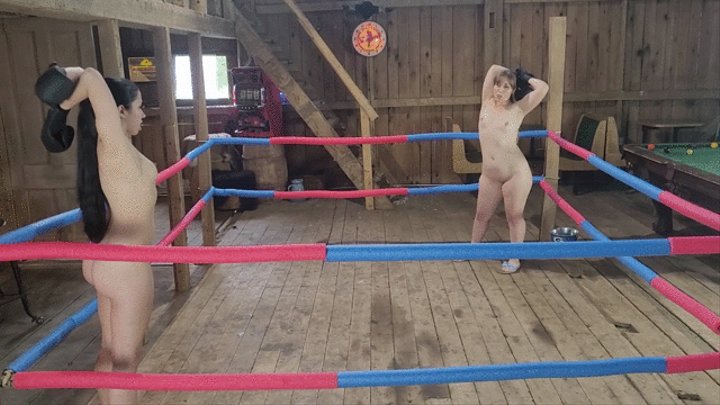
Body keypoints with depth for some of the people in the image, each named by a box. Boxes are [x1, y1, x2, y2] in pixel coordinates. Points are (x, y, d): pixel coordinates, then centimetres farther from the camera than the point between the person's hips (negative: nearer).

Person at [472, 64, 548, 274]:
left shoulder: (518, 109, -5)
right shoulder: (487, 103, 4)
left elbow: (543, 87, -13)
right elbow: (493, 67, 6)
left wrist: (524, 78, 2)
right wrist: (510, 73, 15)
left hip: (515, 173, -4)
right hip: (489, 175, 4)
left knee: (514, 216, 8)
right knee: (482, 214, 17)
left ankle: (514, 259, 20)